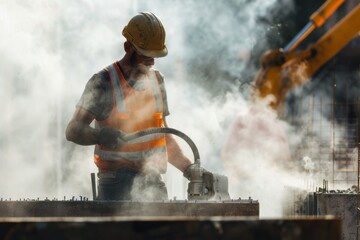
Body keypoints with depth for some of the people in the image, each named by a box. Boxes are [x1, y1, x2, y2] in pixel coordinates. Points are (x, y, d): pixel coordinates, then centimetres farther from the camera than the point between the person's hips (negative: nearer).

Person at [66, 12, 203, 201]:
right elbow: (73, 130, -11)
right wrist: (102, 135, -30)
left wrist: (188, 168, 12)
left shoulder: (156, 80, 15)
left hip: (153, 185, 5)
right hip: (117, 187, -5)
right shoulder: (103, 83, -5)